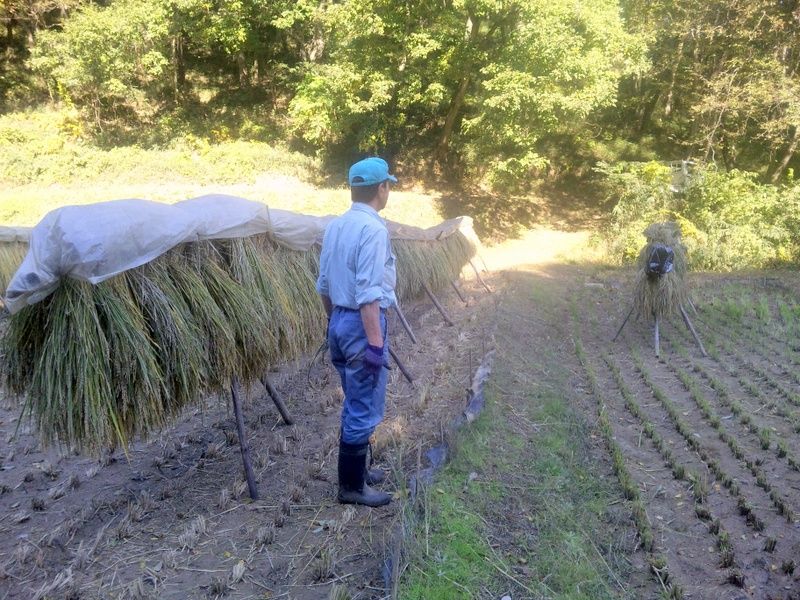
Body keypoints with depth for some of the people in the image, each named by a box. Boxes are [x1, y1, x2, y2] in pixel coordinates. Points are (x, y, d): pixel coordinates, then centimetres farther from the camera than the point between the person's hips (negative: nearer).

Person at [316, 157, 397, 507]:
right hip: (362, 325, -9)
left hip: (339, 322, 9)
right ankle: (352, 486, 14)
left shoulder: (334, 226, 9)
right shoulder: (373, 229, -18)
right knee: (365, 410, 3)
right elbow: (368, 294, -23)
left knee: (355, 406, 21)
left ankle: (358, 470, 34)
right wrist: (376, 344, -22)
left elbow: (323, 285, 14)